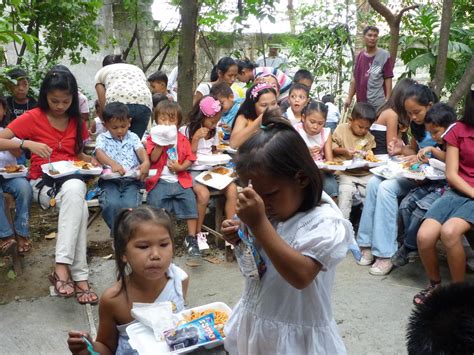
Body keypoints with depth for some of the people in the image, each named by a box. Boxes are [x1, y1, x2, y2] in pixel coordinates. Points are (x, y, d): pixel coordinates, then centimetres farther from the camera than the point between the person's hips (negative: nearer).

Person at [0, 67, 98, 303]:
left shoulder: (77, 121, 11)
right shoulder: (32, 118, -1)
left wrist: (89, 161, 1)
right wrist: (27, 144, -23)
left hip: (72, 179, 3)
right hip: (43, 181, -3)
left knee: (75, 191, -38)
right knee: (79, 207, -36)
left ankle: (62, 267, -39)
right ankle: (79, 276, -34)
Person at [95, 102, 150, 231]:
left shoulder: (133, 137, 17)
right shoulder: (103, 138, 13)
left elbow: (141, 150, -1)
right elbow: (99, 153, -8)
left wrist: (146, 163, -27)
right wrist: (112, 163, -30)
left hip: (131, 180, 1)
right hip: (110, 180, -1)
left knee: (130, 205, -29)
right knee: (111, 204, -31)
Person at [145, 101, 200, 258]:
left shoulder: (182, 139, 12)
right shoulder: (153, 137, 5)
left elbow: (190, 158, 7)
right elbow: (153, 158, -8)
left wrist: (181, 167, -11)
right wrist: (161, 141, -13)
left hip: (180, 179, 2)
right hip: (160, 180, -2)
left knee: (190, 201, -14)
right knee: (155, 201, -22)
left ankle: (191, 237, -1)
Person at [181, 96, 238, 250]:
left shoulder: (213, 131, 13)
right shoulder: (186, 131, -4)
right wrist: (196, 139, -15)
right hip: (192, 171, -5)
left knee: (232, 188, -21)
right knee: (204, 193, -34)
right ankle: (197, 234, -16)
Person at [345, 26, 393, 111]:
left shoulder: (384, 56, -4)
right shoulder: (359, 56, 11)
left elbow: (388, 79, -5)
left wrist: (388, 100, -11)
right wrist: (349, 98, 9)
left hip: (378, 103, -5)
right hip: (361, 102, 5)